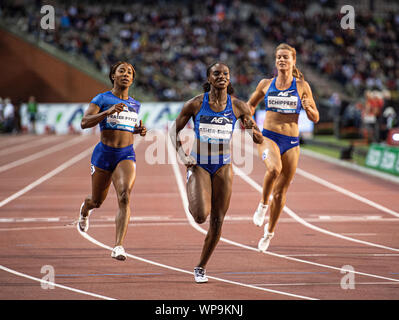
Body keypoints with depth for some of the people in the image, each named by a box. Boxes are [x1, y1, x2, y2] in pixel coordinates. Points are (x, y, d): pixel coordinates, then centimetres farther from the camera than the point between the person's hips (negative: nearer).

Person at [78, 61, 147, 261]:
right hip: (104, 153, -2)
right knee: (97, 201, 13)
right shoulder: (102, 99, -2)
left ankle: (118, 246, -28)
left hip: (126, 155, 2)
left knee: (125, 196, -23)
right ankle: (85, 209, 54)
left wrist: (140, 130, 7)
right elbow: (84, 123, -13)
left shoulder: (135, 105, 12)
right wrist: (108, 111, -25)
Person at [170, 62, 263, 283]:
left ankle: (201, 268, 20)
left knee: (217, 221, 3)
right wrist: (182, 155, -9)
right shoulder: (196, 104, -6)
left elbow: (259, 139, 4)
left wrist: (251, 131, -18)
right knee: (201, 216, -22)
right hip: (199, 165, -2)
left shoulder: (238, 106, -2)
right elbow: (174, 131, 5)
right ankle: (193, 203, 17)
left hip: (223, 167, 2)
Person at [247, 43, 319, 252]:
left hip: (291, 142, 1)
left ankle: (269, 232, 25)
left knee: (281, 191, 6)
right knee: (274, 168, -35)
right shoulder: (266, 84, 6)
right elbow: (251, 104, 23)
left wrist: (308, 108, -16)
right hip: (268, 137, -1)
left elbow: (315, 118, 5)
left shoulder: (302, 86, 2)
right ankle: (263, 204, -10)